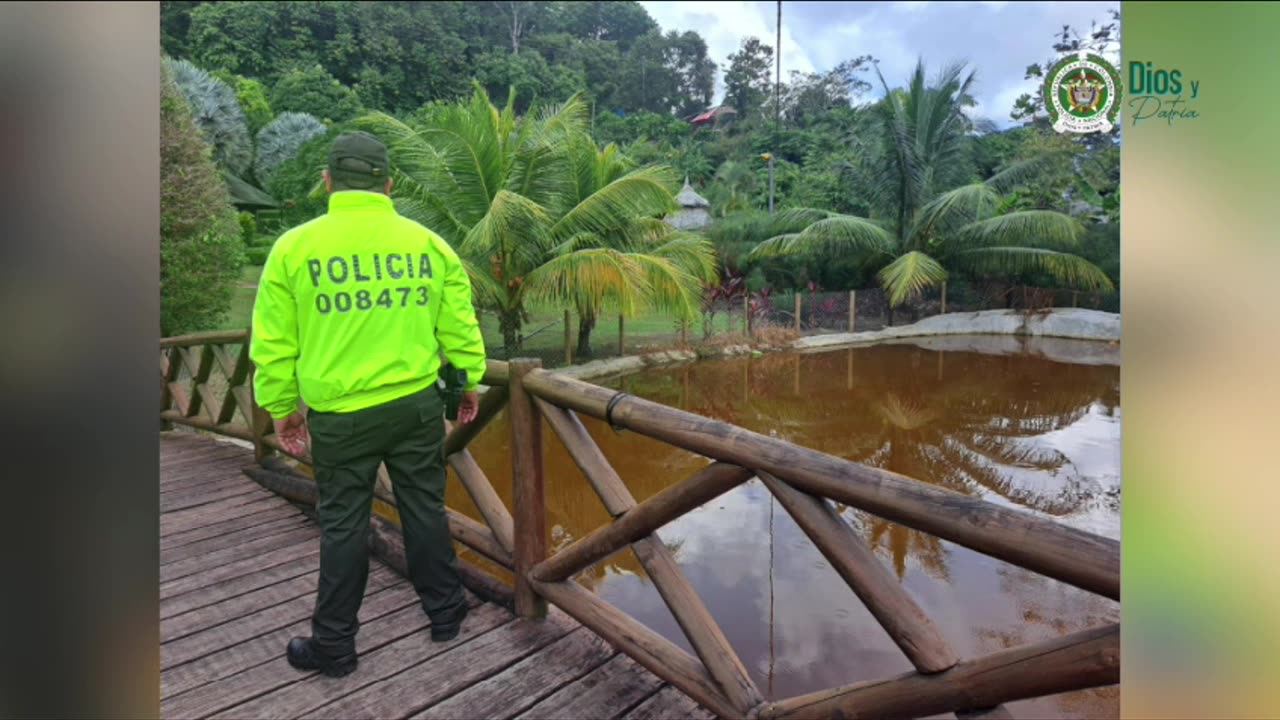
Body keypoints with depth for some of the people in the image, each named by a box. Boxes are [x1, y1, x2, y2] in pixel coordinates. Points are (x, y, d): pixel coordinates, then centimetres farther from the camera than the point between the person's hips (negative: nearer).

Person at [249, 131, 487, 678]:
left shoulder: (294, 247, -5)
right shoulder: (428, 243, -2)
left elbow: (274, 344, -1)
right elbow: (459, 327, 3)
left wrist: (282, 409, 11)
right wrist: (469, 383, 17)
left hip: (339, 414, -1)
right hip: (416, 404, 2)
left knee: (343, 525, 11)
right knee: (425, 509, 16)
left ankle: (334, 645, 26)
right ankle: (445, 613, 32)